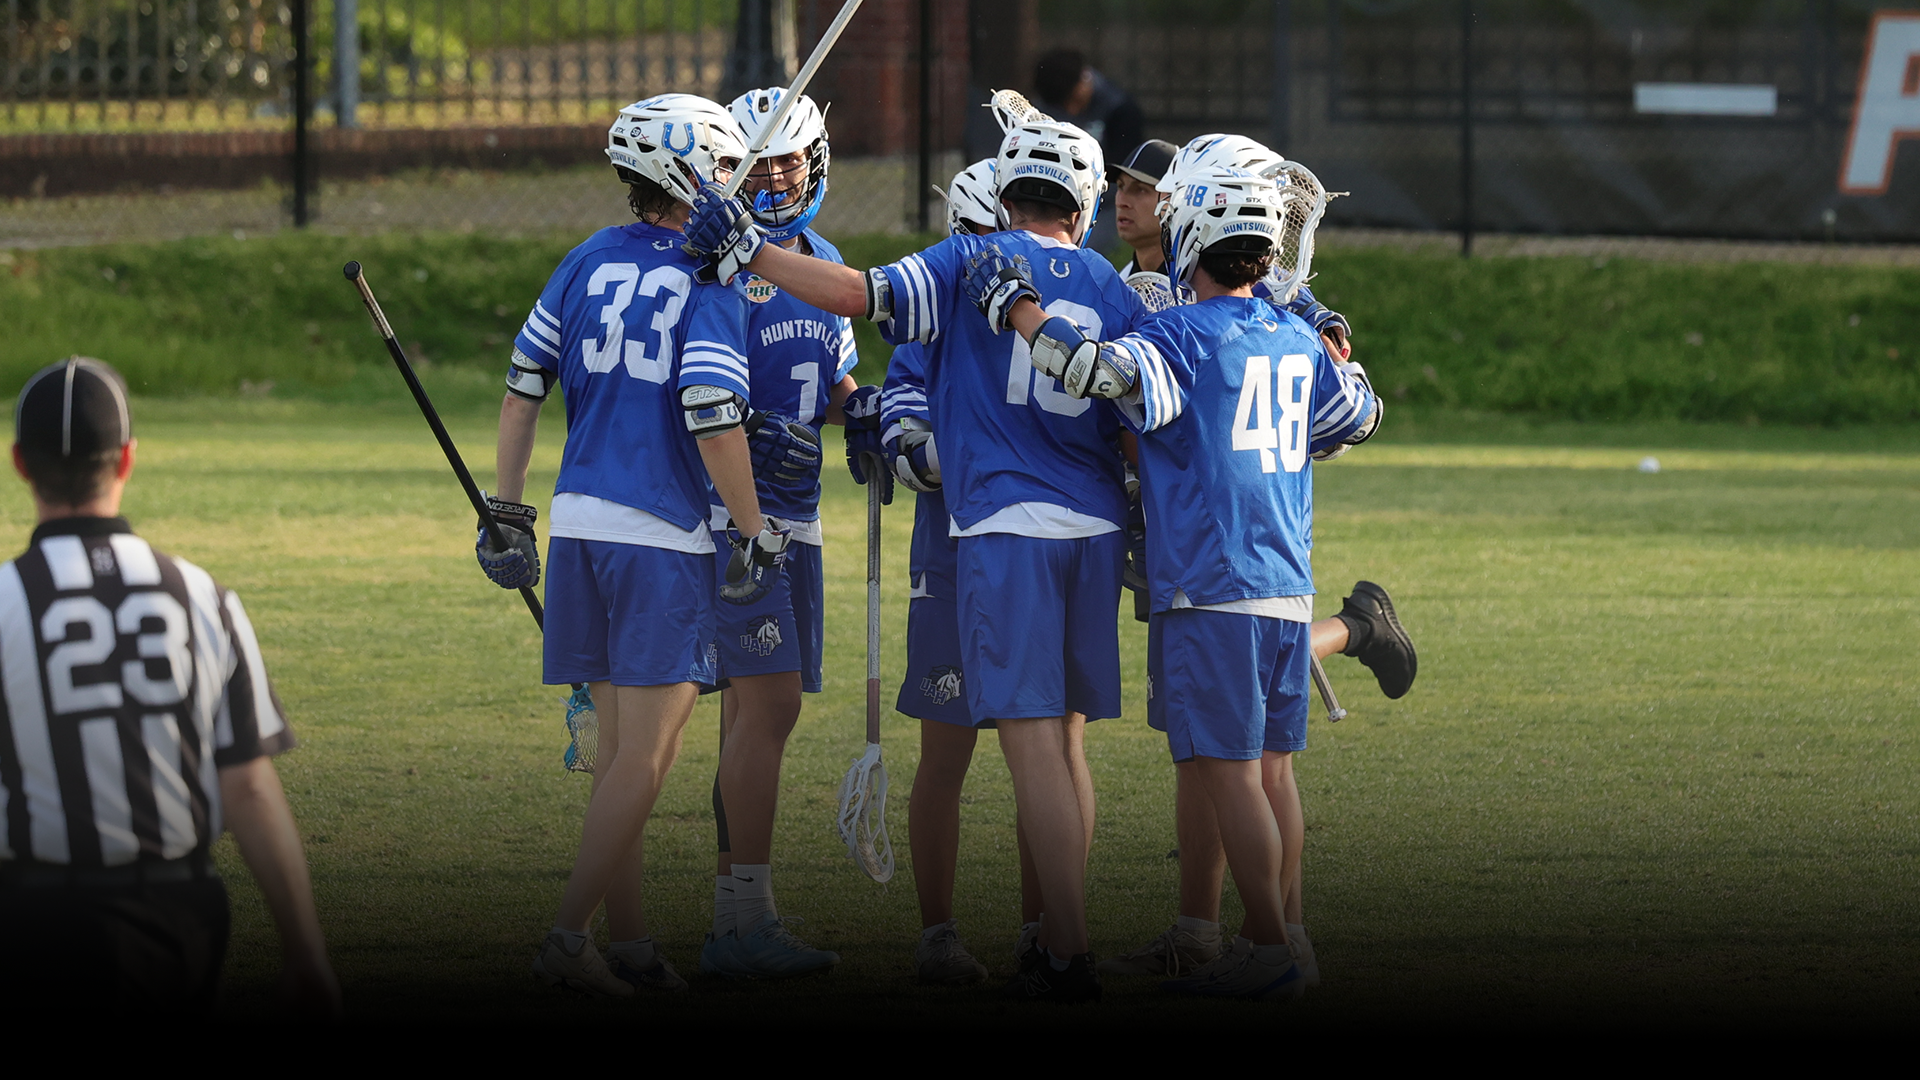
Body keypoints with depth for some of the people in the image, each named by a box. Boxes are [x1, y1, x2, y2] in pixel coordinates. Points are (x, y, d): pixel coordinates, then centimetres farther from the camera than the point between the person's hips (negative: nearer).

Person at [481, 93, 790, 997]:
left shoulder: (588, 262, 9)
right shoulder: (710, 279, -9)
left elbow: (523, 385, 8)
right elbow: (714, 420, -17)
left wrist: (506, 509, 14)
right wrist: (755, 536, -8)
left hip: (579, 521, 6)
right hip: (663, 534, -6)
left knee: (618, 743, 14)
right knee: (644, 758, -3)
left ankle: (629, 941, 15)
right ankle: (569, 933, -11)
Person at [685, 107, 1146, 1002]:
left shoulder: (972, 264, -3)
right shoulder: (1115, 293, 10)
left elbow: (860, 296, -16)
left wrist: (744, 250, -10)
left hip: (1004, 525, -5)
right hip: (1094, 526, 5)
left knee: (1033, 741, -6)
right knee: (1062, 736, 15)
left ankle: (1070, 955, -9)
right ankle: (1058, 932, 19)